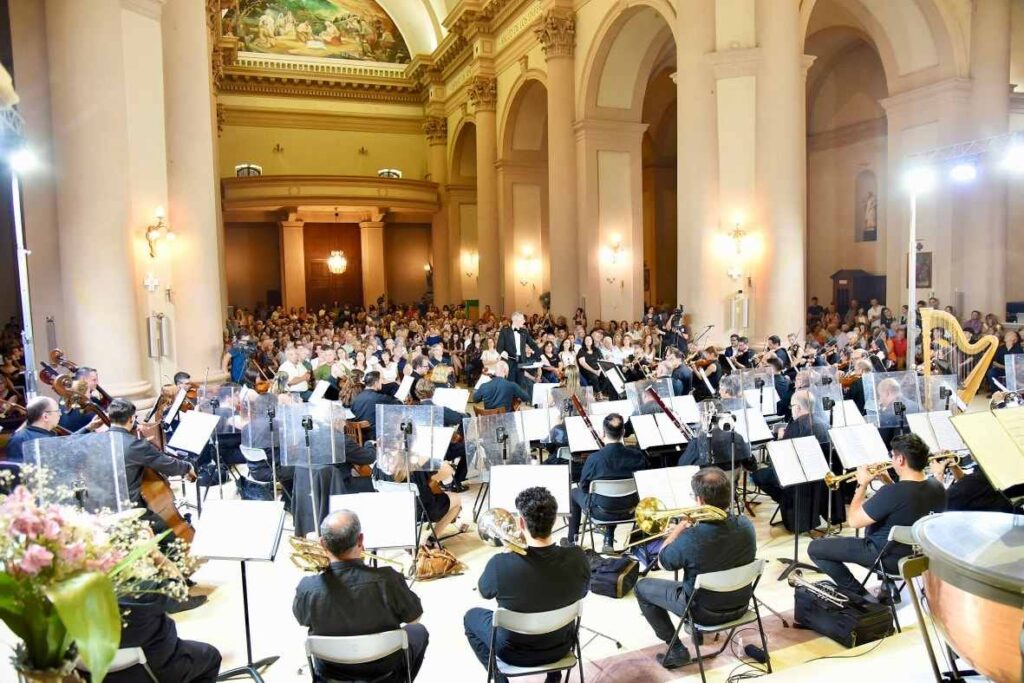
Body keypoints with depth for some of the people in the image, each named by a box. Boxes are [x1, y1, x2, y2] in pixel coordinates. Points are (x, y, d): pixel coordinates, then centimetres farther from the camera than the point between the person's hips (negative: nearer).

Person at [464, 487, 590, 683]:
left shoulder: (500, 564, -32)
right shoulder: (577, 558, -24)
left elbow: (484, 593, -8)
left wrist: (506, 552, -5)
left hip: (515, 652, -2)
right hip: (561, 647, 2)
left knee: (471, 616, 25)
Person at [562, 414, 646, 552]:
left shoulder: (594, 458, -22)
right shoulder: (638, 456, -16)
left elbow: (584, 486, -7)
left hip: (602, 512, -3)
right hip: (629, 512, 3)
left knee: (575, 492, 28)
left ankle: (572, 540, 40)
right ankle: (609, 541, 36)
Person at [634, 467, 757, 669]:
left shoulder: (690, 538, -33)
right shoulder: (746, 525, -17)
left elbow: (663, 561, -11)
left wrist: (680, 527, -2)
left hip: (706, 612, -5)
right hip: (741, 606, 6)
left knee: (642, 587, 13)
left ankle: (676, 649, 15)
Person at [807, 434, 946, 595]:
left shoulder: (892, 492, -32)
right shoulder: (937, 488, -8)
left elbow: (853, 520, -21)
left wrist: (862, 484, -11)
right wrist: (888, 482, 4)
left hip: (888, 558, -8)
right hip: (917, 553, 8)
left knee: (815, 548, -2)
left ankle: (860, 595, 3)